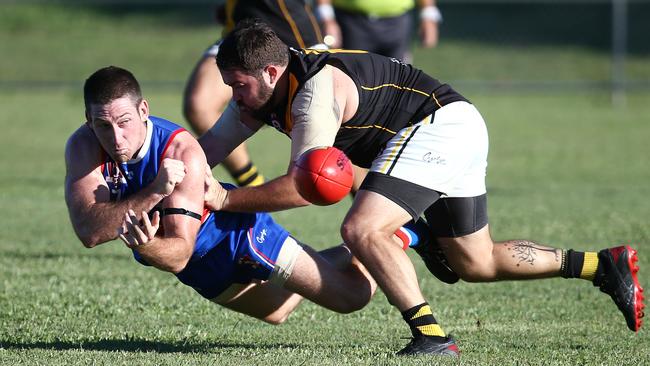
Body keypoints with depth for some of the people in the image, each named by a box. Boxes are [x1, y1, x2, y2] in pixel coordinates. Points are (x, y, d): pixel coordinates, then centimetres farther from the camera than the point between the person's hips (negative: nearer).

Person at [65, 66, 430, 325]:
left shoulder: (183, 152, -37)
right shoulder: (83, 147, -26)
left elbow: (179, 254, -37)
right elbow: (89, 231, -39)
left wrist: (147, 247, -60)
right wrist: (154, 192, -51)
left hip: (236, 234, -5)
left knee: (354, 293, 0)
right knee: (277, 310, 29)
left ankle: (397, 232, 32)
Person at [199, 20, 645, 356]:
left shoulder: (316, 90, -26)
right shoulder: (263, 91, 1)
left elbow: (305, 186, -30)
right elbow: (207, 150, 6)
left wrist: (225, 200, -25)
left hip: (439, 124, -11)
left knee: (363, 230, -24)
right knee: (476, 264, 16)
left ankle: (432, 338, -24)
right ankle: (606, 265, 21)